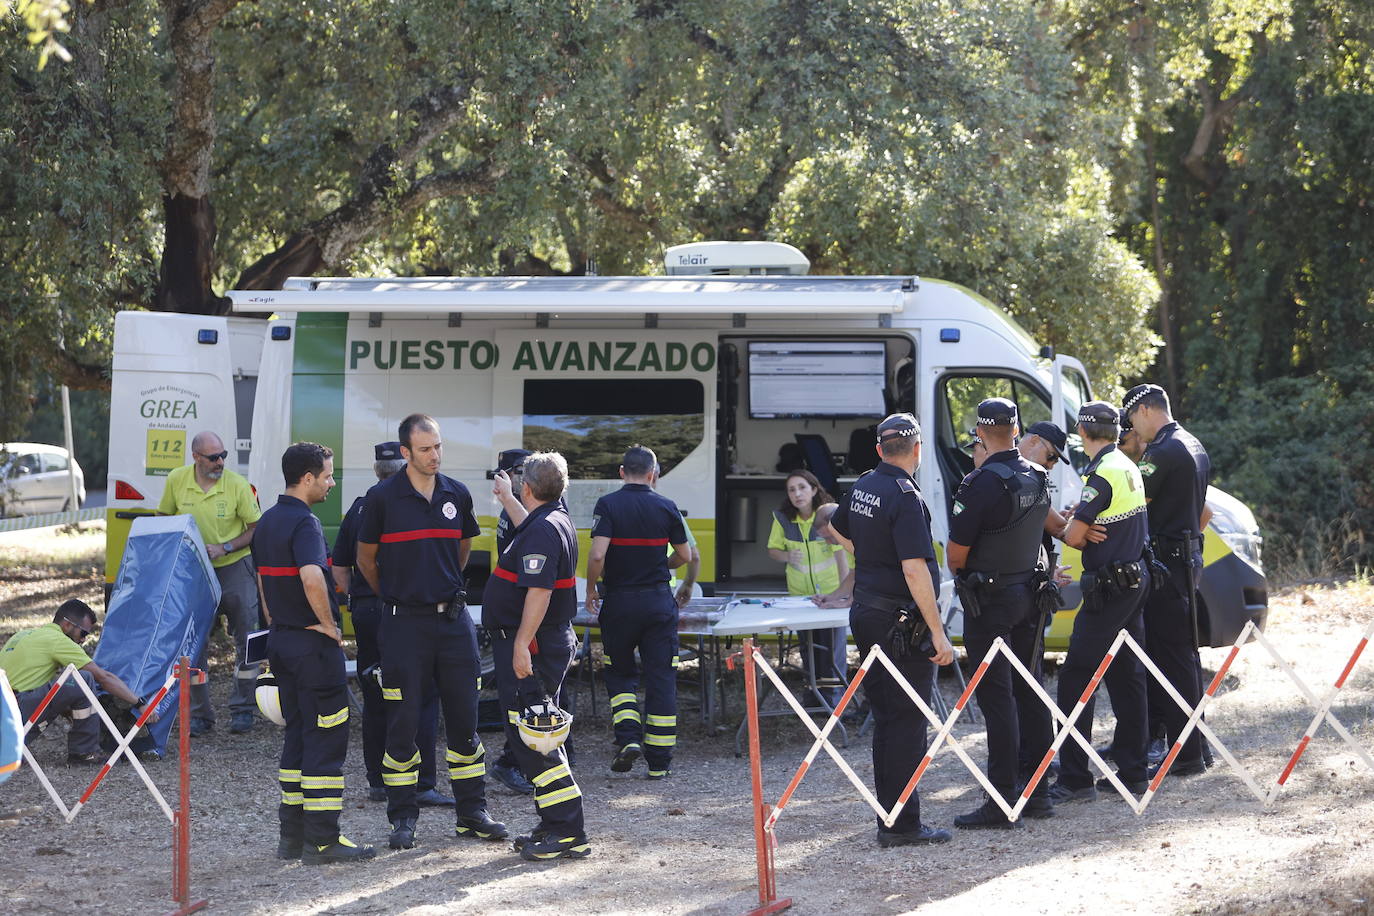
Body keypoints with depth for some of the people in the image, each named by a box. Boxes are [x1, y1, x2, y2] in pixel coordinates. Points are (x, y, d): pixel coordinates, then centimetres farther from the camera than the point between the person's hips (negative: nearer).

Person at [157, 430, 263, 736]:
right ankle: (199, 714, 15)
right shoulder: (176, 480, -8)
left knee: (246, 640, 1)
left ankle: (242, 710, 15)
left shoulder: (237, 485, -14)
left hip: (234, 567, -2)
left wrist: (224, 548, -18)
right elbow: (164, 519, 8)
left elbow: (256, 530, -7)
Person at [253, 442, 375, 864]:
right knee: (326, 739, -4)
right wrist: (328, 622, -20)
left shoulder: (267, 521, 12)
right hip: (313, 644, -9)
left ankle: (293, 835, 17)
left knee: (297, 735, 15)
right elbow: (312, 578, -33)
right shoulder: (304, 523, -17)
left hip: (281, 640, 9)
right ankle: (322, 840, -3)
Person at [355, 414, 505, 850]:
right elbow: (366, 559, 6)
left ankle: (472, 813, 14)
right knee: (403, 723, 0)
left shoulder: (457, 495, 5)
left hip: (453, 618, 3)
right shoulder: (382, 497, -6)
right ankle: (403, 818, 9)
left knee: (464, 718, 6)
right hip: (404, 622, -3)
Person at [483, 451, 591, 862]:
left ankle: (568, 831, -12)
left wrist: (522, 646, -28)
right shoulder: (556, 521, 14)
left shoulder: (542, 531, -19)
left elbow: (538, 592, -27)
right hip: (552, 643, 11)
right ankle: (552, 826, 19)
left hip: (530, 650, -11)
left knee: (531, 739, -11)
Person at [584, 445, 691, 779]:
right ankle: (659, 761, 5)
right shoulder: (666, 507, 0)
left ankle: (628, 738, -3)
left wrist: (591, 590, -1)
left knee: (620, 672, 16)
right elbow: (685, 556, 8)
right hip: (658, 600, 1)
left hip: (618, 601, -1)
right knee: (661, 678, 5)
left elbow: (597, 555, -18)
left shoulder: (608, 505, -8)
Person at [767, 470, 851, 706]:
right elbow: (773, 549, 6)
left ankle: (832, 696, 5)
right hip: (799, 594, 4)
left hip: (830, 591, -4)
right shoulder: (783, 518, -6)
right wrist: (786, 556, -18)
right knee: (808, 648, 13)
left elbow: (841, 554, -19)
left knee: (832, 646, -5)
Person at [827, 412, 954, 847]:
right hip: (900, 620, -9)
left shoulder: (863, 487, 9)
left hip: (866, 614, 9)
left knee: (885, 717, 14)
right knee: (907, 721, -4)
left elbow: (839, 528, 30)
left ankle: (889, 818, 18)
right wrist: (938, 632, -22)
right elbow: (914, 570, -24)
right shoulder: (905, 497, -18)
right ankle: (903, 824, -3)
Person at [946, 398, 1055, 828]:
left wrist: (957, 572, 7)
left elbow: (957, 550, -16)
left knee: (996, 697, -6)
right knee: (1027, 692, 13)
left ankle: (1003, 800, -7)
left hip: (990, 599, -8)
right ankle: (1039, 791, 17)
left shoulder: (983, 483, -19)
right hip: (1028, 594, 8)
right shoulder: (1037, 478, 5)